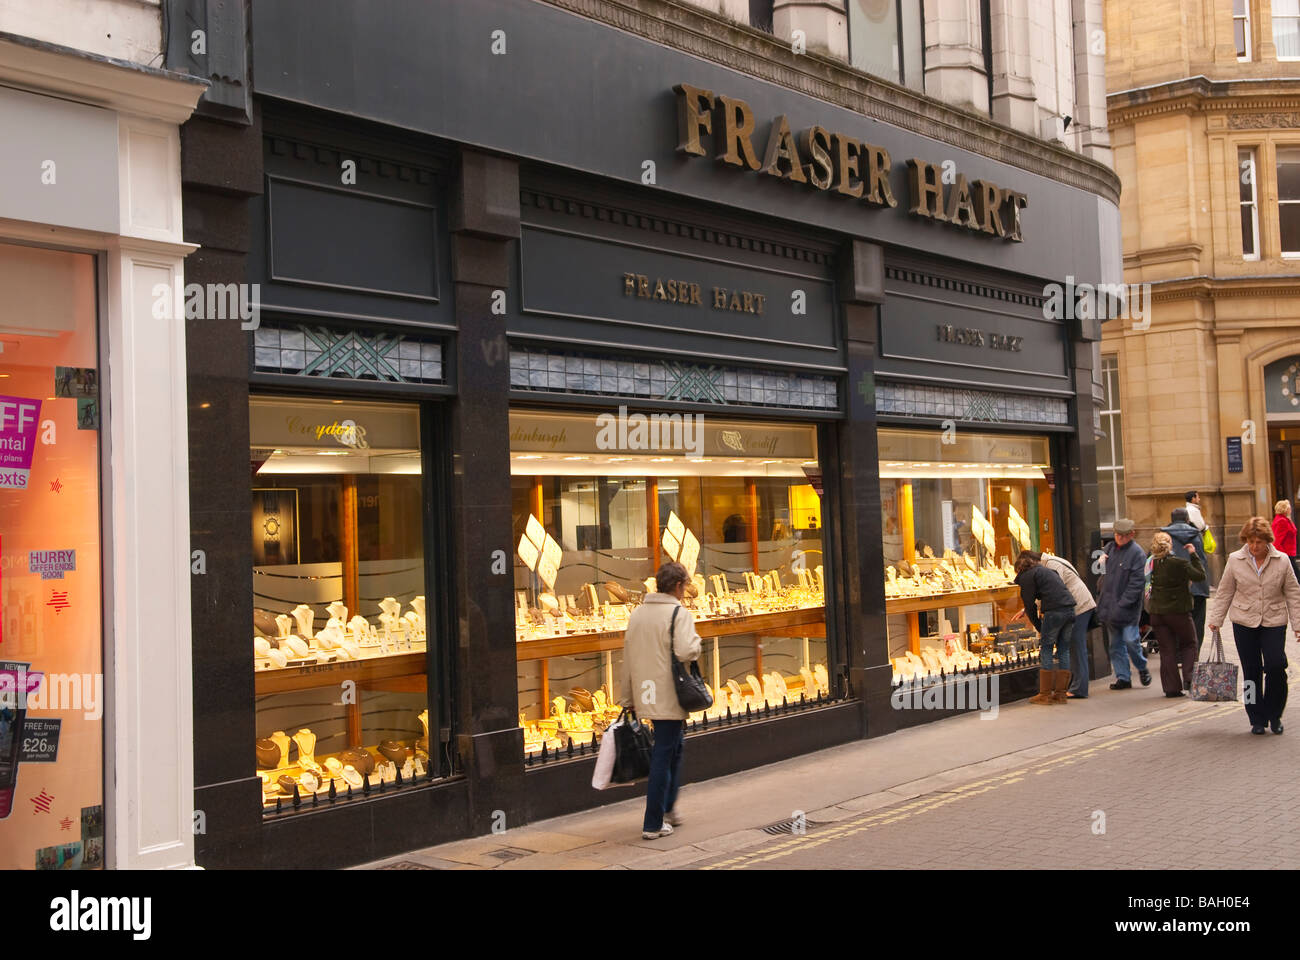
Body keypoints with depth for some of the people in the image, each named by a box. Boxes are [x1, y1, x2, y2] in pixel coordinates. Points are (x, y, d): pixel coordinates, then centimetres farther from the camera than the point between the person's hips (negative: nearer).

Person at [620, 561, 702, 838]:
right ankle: (653, 823, 2)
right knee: (664, 756, -1)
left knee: (674, 746, 23)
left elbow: (628, 658, 13)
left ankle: (668, 808, 28)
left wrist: (628, 699, 19)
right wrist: (696, 639, -3)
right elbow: (686, 652, -26)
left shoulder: (636, 614, 10)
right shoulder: (679, 613, -11)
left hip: (646, 697, 7)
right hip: (670, 698, -7)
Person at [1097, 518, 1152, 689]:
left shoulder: (1137, 553, -9)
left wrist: (1122, 604, -18)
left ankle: (1142, 668, 17)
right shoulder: (1109, 548, 11)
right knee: (1115, 644, 8)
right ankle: (1123, 677, 14)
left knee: (1130, 640, -8)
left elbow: (1137, 582, -14)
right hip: (1109, 604, 6)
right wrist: (1100, 598, 8)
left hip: (1127, 608, -6)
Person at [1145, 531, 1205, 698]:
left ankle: (1171, 687, 7)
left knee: (1167, 650, 9)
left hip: (1157, 613, 3)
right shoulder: (1180, 563, -15)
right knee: (1189, 645, 17)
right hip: (1179, 611, -3)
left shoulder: (1151, 563, -4)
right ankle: (1188, 678, 2)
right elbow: (1200, 575, -9)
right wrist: (1193, 555, -2)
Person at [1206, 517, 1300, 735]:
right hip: (1244, 623, 1)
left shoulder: (1281, 561, 0)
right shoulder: (1235, 560, 0)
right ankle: (1257, 719, 14)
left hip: (1274, 622, -1)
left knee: (1276, 666, -12)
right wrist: (1215, 620, 4)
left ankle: (1274, 714, 9)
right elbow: (1224, 593, 7)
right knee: (1251, 671, 3)